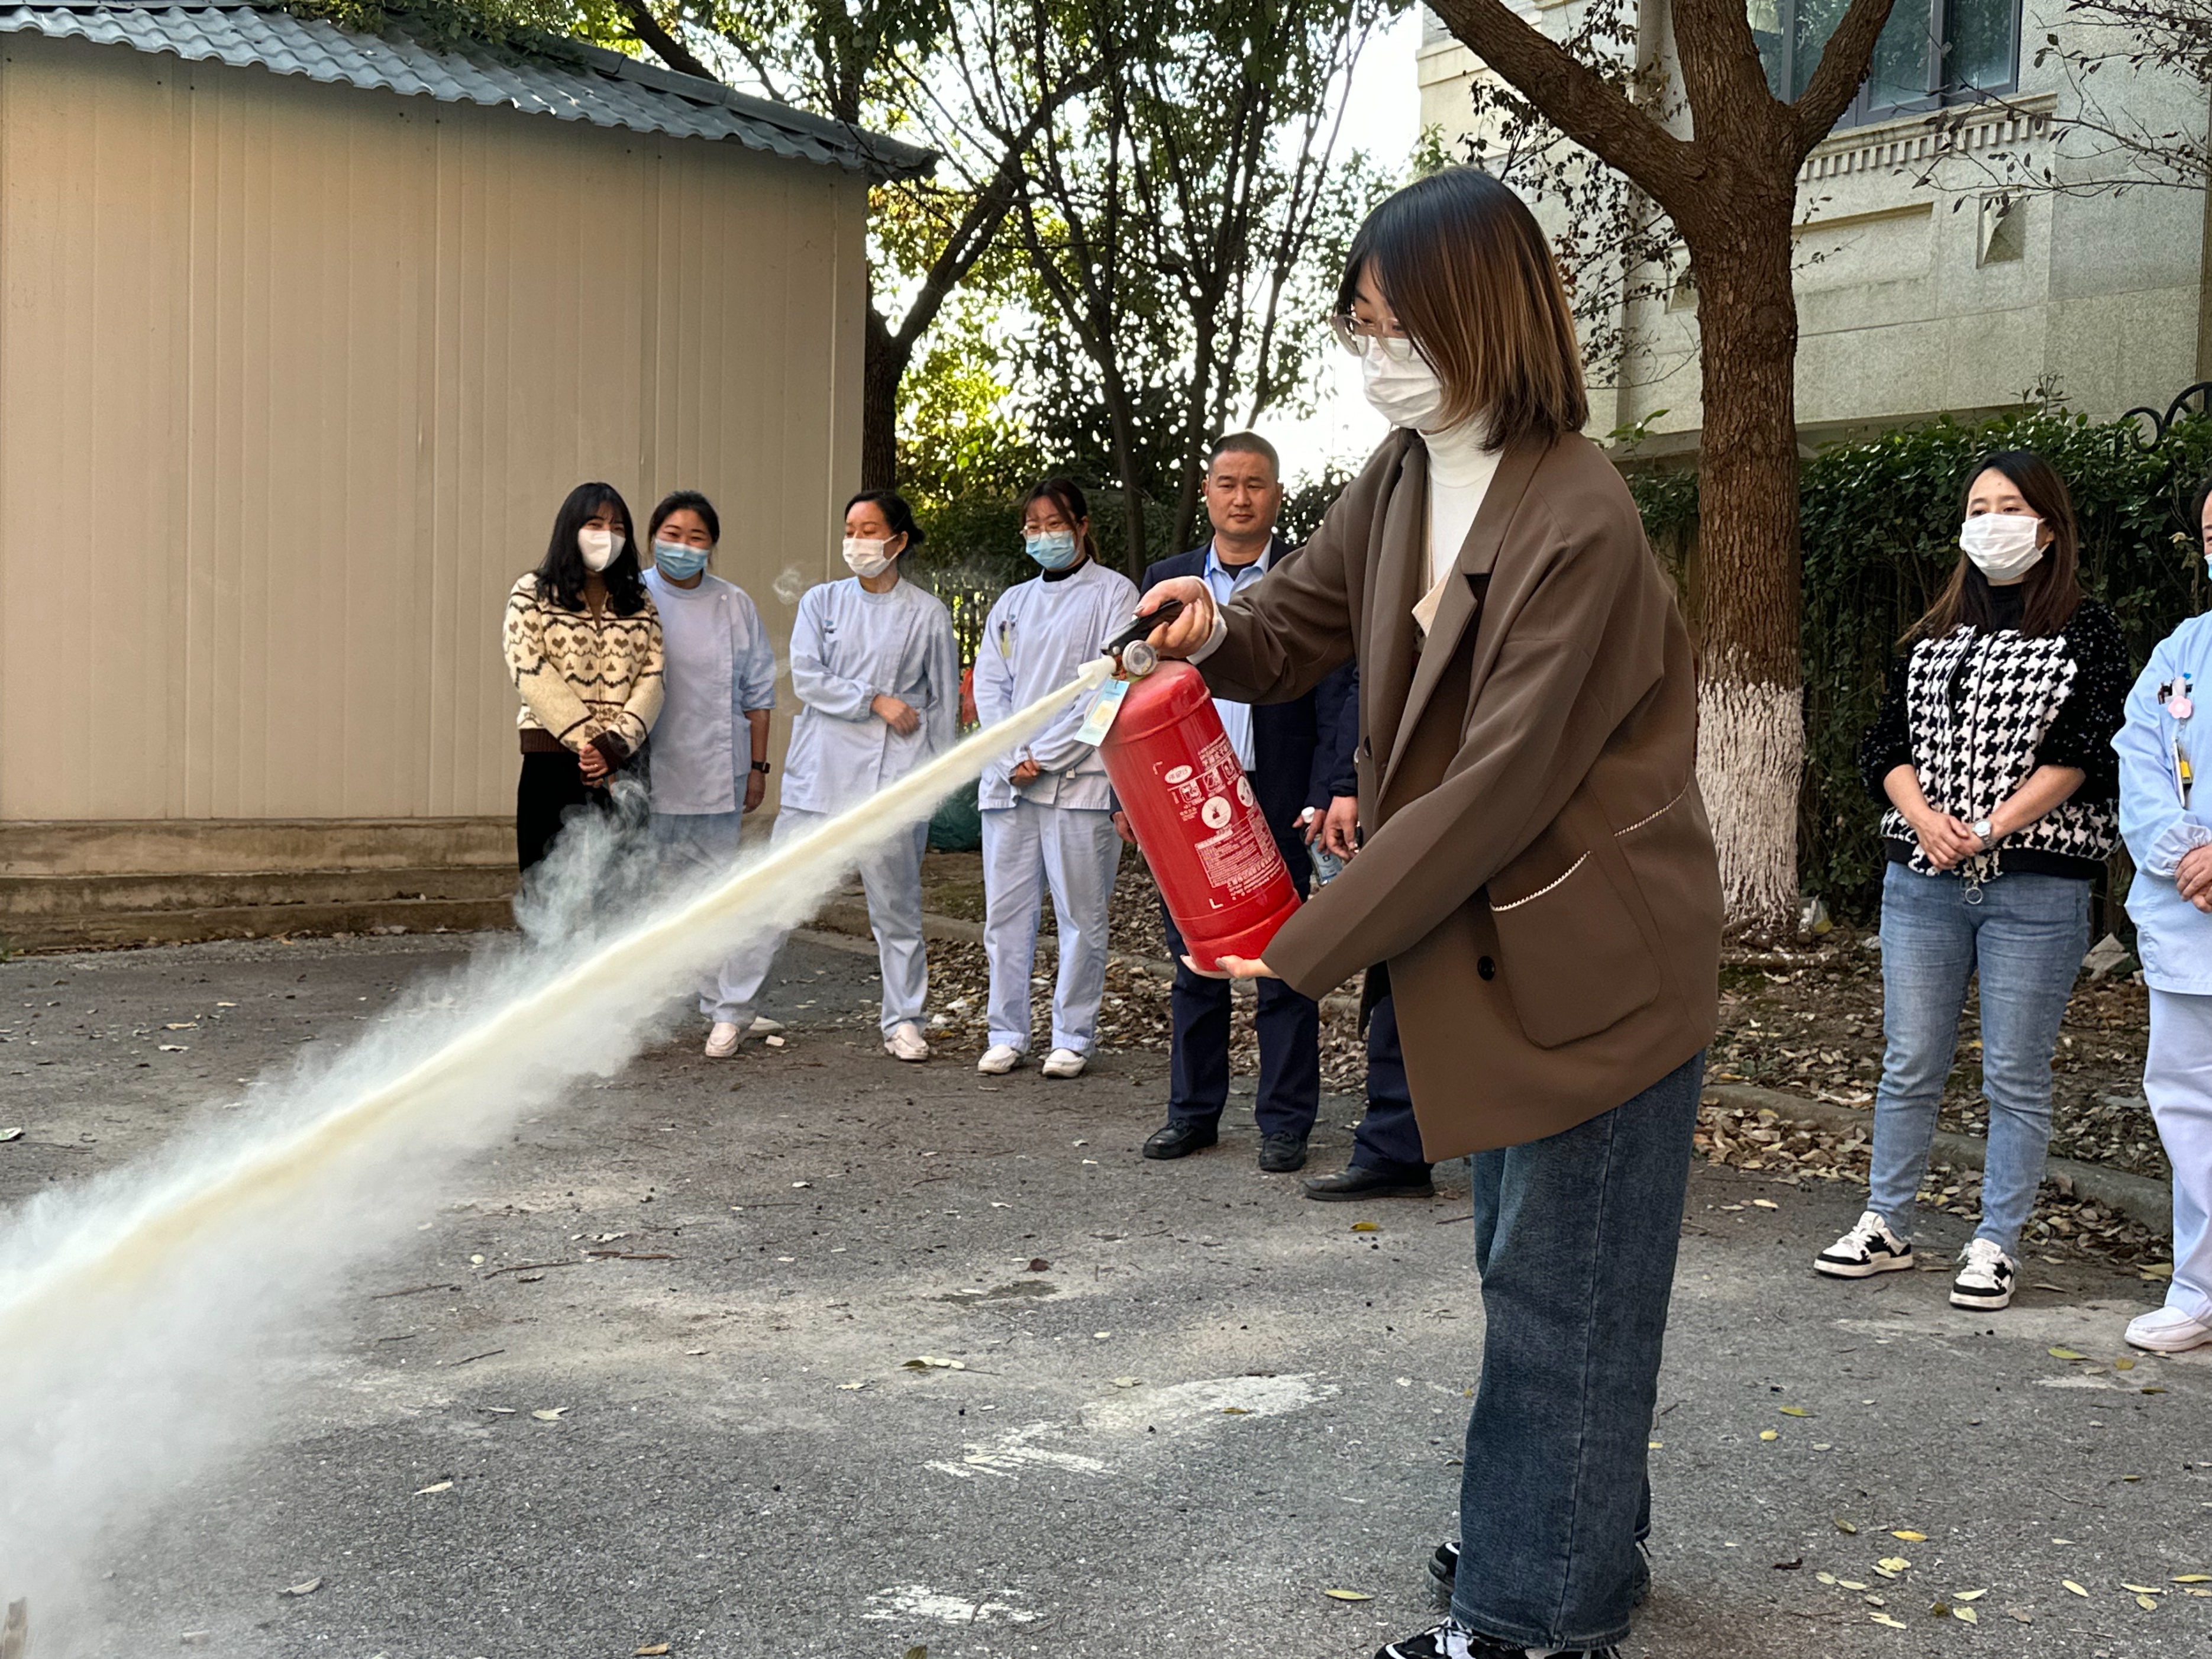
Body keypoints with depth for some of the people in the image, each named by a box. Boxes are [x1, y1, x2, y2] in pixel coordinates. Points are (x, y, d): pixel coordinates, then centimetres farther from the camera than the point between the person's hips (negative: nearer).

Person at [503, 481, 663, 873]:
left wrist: (615, 744, -12)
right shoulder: (531, 594, 6)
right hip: (552, 764, -3)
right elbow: (530, 674, -6)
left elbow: (653, 678, 4)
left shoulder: (641, 604, 16)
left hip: (624, 765, 3)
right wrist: (589, 743, -14)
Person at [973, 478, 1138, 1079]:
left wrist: (1045, 755, -11)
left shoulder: (1113, 593, 2)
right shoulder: (1012, 602, 17)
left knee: (1081, 915, 0)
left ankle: (1073, 1038, 9)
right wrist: (1012, 757, -6)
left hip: (1080, 778, -5)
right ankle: (1007, 1034, 14)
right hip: (1008, 778, 5)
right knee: (1006, 912, 6)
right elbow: (989, 685, 11)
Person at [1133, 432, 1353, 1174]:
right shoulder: (1167, 579, 11)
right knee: (1194, 965, 10)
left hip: (1278, 804, -3)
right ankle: (1193, 1111, 21)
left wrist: (1323, 799, -13)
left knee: (1283, 966, 3)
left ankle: (1285, 1122, 12)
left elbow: (1337, 704, -3)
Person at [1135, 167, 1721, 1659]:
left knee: (1558, 1284, 1)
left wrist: (1309, 941, -22)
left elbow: (1503, 779, -26)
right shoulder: (1404, 476, 2)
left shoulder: (1577, 524, -24)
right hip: (1498, 943, 9)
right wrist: (1217, 631, -11)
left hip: (1594, 955, -9)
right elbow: (1306, 619, 14)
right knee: (1533, 1266, 20)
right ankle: (1582, 1536, 38)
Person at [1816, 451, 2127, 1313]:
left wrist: (1988, 830, -16)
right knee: (1908, 1063, 9)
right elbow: (1886, 743, 8)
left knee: (2015, 1074, 2)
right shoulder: (1934, 634, 14)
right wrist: (1925, 819, -11)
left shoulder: (2084, 629, 1)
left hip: (2034, 886, -4)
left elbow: (2083, 754, -8)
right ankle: (1885, 1227, 19)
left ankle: (1996, 1243, 13)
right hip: (1922, 880, 4)